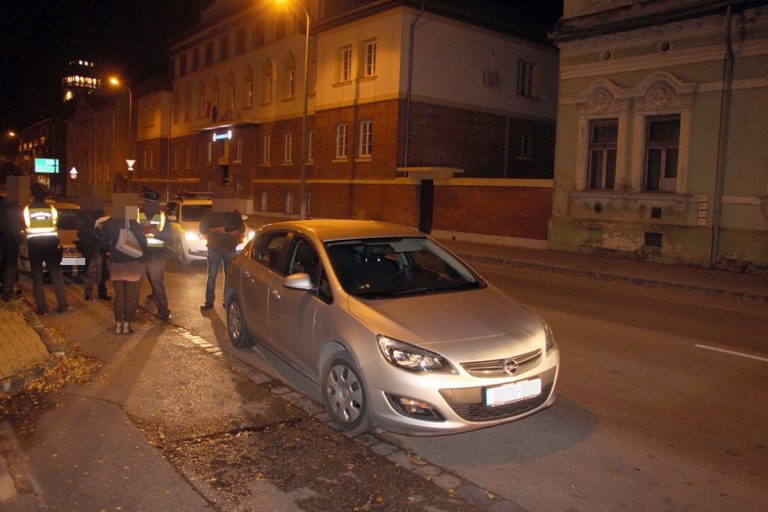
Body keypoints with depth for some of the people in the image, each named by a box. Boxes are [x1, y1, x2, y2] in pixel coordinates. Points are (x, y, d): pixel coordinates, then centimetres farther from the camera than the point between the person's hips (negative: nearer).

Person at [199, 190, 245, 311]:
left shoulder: (234, 213, 4)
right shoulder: (209, 213, 1)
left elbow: (242, 228, 10)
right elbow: (202, 229, -2)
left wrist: (236, 232, -14)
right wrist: (215, 230, -19)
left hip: (230, 248, 1)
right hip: (214, 248, -1)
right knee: (212, 275, -1)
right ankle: (209, 301, 3)